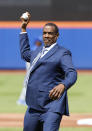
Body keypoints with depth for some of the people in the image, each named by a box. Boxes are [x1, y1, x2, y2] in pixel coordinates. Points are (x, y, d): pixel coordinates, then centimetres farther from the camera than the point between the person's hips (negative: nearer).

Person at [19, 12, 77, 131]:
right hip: (33, 107, 8)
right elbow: (25, 54, 42)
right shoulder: (38, 51, 21)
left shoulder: (62, 53, -4)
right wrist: (23, 29, 40)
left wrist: (63, 85, -41)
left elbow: (71, 73, -19)